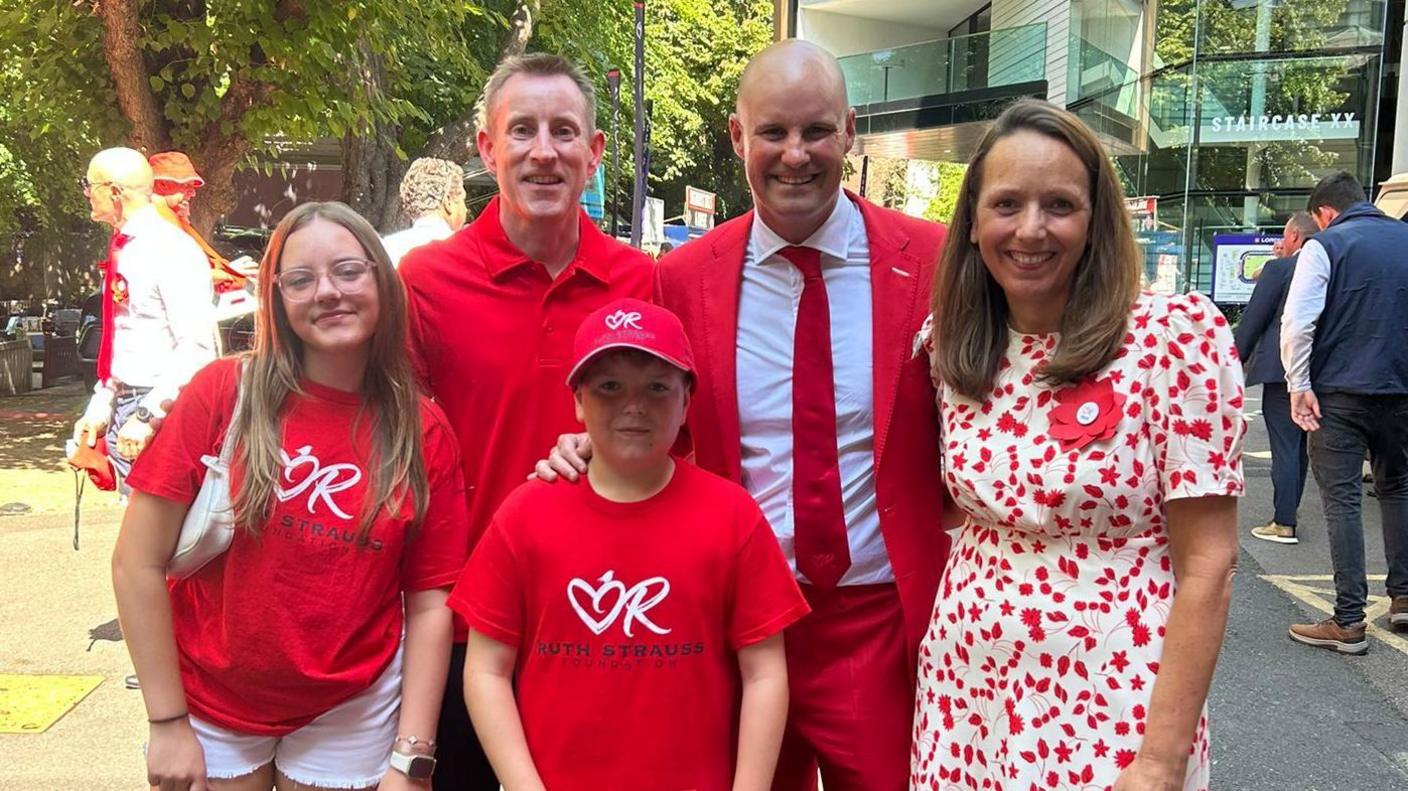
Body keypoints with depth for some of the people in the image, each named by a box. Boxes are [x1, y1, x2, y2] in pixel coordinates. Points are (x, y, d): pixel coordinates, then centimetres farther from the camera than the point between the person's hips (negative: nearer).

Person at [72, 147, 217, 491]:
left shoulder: (173, 250, -15)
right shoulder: (122, 250, 13)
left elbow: (196, 347, -21)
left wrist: (147, 415, -23)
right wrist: (101, 406, 13)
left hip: (163, 411, -9)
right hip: (126, 409, 9)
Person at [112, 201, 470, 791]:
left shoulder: (422, 431, -8)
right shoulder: (223, 393, -12)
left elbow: (430, 603, -6)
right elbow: (138, 563, -10)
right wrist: (168, 723, -9)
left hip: (350, 715, 1)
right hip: (212, 708, 0)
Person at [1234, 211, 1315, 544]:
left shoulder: (1279, 269, -11)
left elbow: (1252, 320, -10)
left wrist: (1233, 362, 0)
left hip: (1281, 371, -7)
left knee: (1284, 449, -4)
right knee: (1300, 448, 15)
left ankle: (1284, 524, -1)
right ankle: (1286, 516, 23)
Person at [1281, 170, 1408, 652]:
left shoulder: (1325, 246, -5)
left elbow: (1297, 322, -15)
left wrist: (1299, 386, -9)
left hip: (1340, 394, -4)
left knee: (1342, 499, -1)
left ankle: (1348, 622, -1)